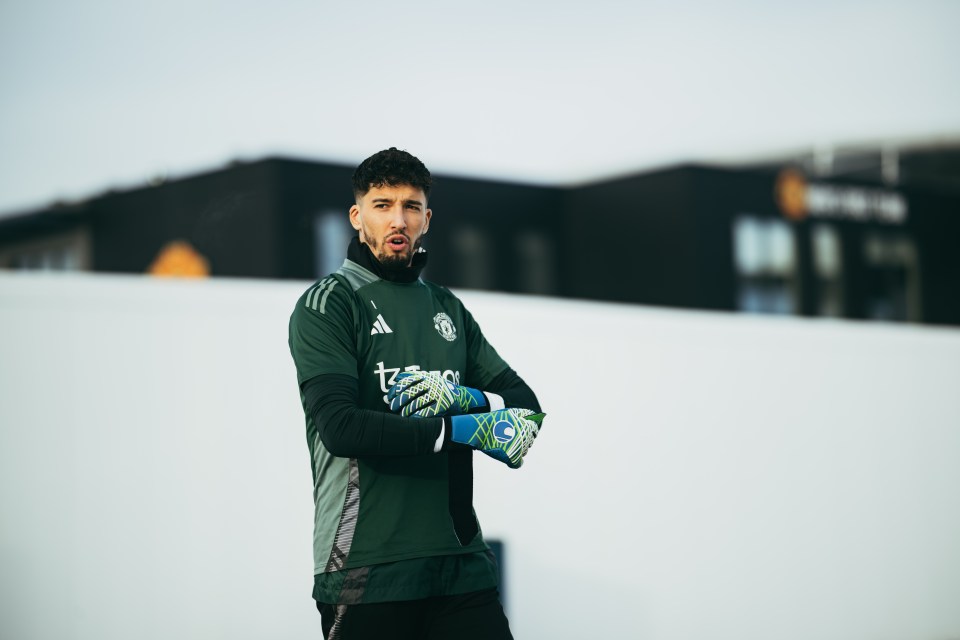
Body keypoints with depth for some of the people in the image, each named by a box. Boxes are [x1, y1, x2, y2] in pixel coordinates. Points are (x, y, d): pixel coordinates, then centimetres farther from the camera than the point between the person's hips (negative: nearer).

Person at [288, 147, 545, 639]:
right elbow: (339, 426, -15)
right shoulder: (328, 302, -1)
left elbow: (526, 405, 15)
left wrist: (468, 397, -7)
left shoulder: (448, 308, 18)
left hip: (461, 558, 5)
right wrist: (462, 429, -16)